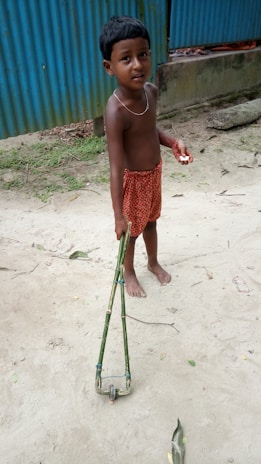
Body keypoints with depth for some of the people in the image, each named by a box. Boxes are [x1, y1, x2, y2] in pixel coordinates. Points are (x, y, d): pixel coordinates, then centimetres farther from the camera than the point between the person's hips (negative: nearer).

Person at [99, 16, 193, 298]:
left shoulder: (151, 91, -8)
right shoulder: (116, 111, -31)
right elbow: (116, 168, -33)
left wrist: (172, 142, -8)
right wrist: (118, 215, -32)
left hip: (154, 172, 7)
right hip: (133, 179, -6)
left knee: (150, 221, 25)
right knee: (131, 229, 14)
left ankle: (153, 262, 51)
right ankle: (129, 273, 42)